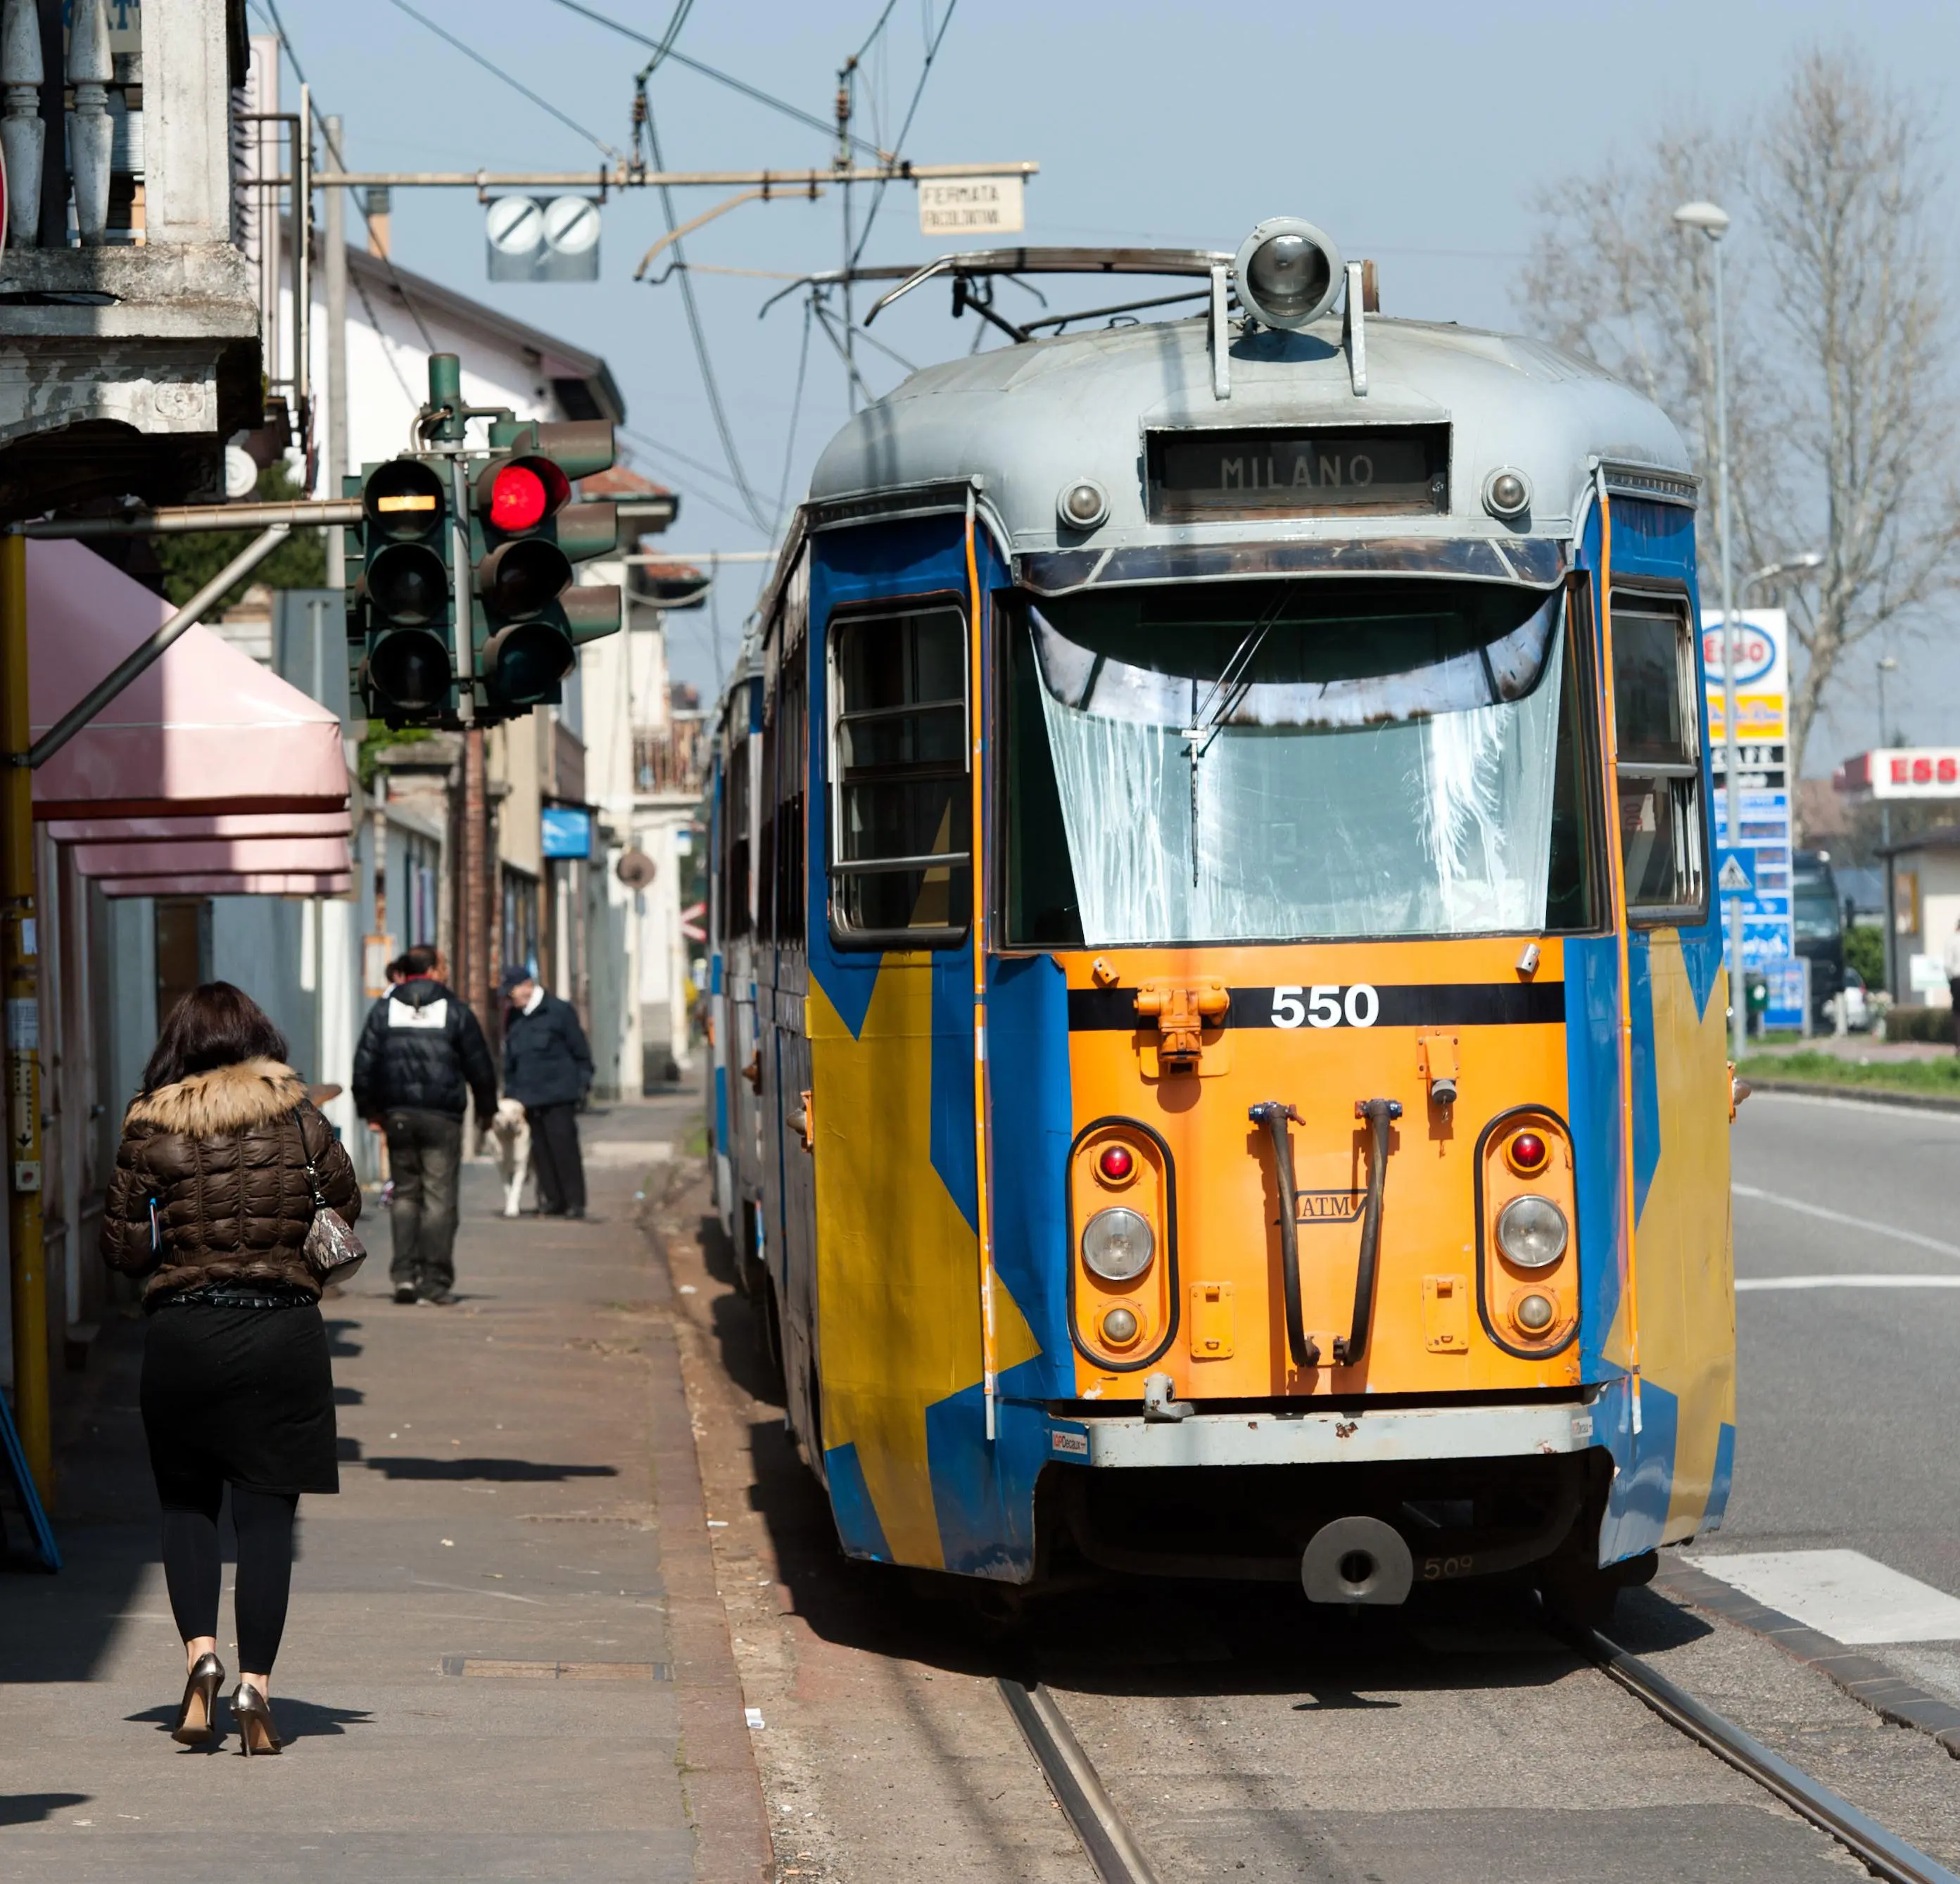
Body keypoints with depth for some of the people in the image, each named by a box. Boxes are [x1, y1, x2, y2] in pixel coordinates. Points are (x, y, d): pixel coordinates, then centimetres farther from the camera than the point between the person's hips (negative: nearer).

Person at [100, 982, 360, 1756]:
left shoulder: (149, 1132, -4)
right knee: (267, 1512, 4)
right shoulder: (298, 1120, -2)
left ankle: (200, 1650, -5)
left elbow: (122, 1247, -2)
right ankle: (255, 1681, -3)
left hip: (182, 1336, 0)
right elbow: (345, 1209, 7)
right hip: (285, 1333, 0)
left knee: (186, 1502, 15)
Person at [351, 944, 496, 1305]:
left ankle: (404, 1273, 3)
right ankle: (435, 1280, -4)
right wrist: (486, 1109, 16)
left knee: (405, 1194, 12)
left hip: (398, 1114, 3)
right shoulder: (455, 1011, -1)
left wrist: (369, 1109, 15)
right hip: (442, 1114, -3)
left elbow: (364, 1064, 5)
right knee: (439, 1196, -1)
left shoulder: (383, 1010, 6)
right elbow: (480, 1066, 3)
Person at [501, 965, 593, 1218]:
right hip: (529, 1098, 6)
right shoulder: (514, 1019, 14)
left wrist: (583, 1082, -6)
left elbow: (579, 1050, -2)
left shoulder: (559, 1011, -3)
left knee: (564, 1149, -6)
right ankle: (552, 1201, 10)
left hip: (558, 1095, -6)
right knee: (541, 1152, 4)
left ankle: (575, 1202, -1)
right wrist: (511, 1093, 13)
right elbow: (510, 1061, 19)